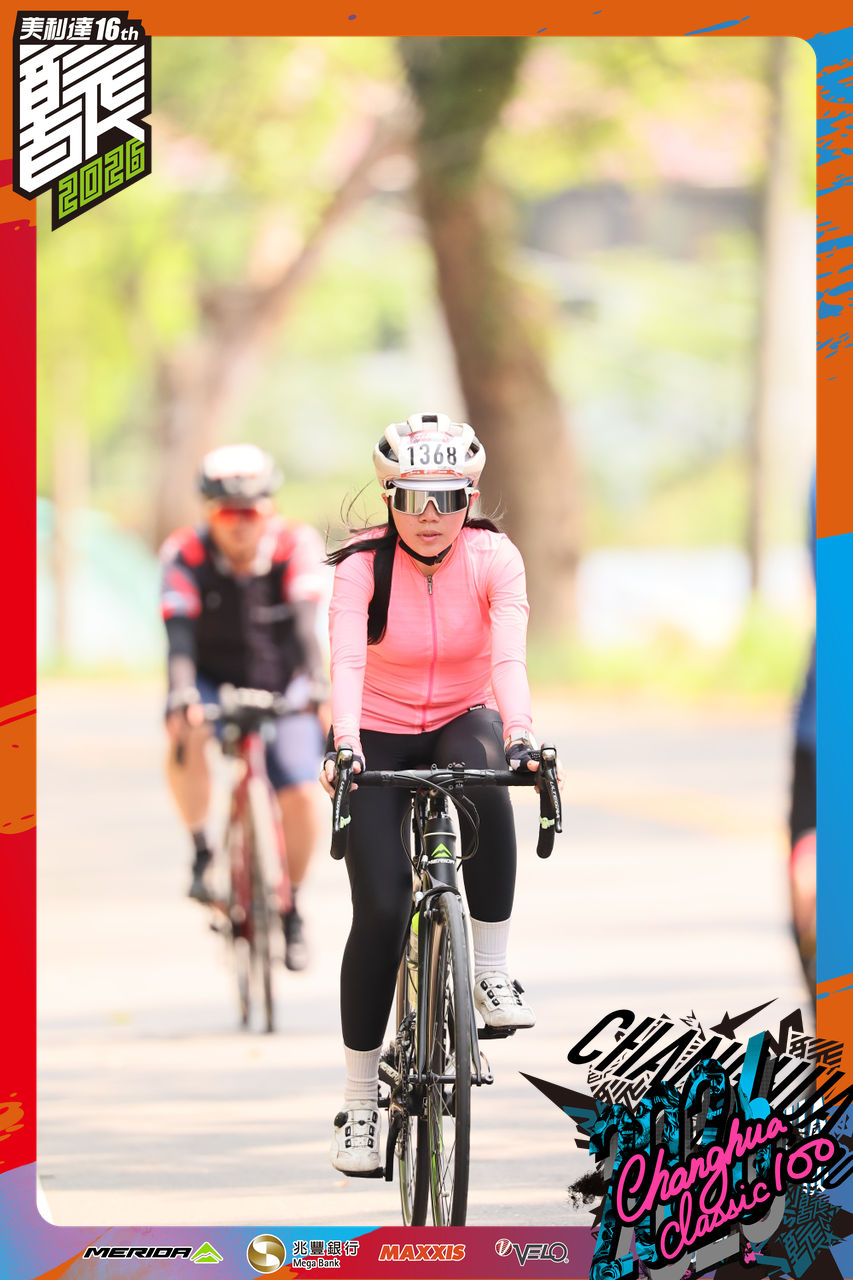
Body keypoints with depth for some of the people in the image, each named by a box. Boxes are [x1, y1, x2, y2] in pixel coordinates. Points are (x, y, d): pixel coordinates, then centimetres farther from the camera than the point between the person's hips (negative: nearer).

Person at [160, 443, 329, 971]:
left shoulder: (297, 546, -20)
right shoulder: (185, 554, -20)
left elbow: (306, 625, -32)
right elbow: (179, 633, -30)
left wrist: (317, 688, -47)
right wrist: (182, 697, -48)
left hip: (281, 688, 0)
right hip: (215, 684, 0)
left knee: (301, 797, -16)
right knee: (186, 735, -35)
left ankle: (291, 908, 10)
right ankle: (201, 854, -14)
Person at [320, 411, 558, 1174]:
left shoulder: (493, 559, -15)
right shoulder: (362, 567, -17)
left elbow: (508, 655, -29)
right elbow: (346, 660, -32)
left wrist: (520, 734, -47)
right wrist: (344, 743, -51)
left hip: (462, 724, 1)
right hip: (381, 738, 0)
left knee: (484, 778, -37)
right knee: (379, 910, -13)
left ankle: (493, 976, -24)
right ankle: (359, 1102, -1)